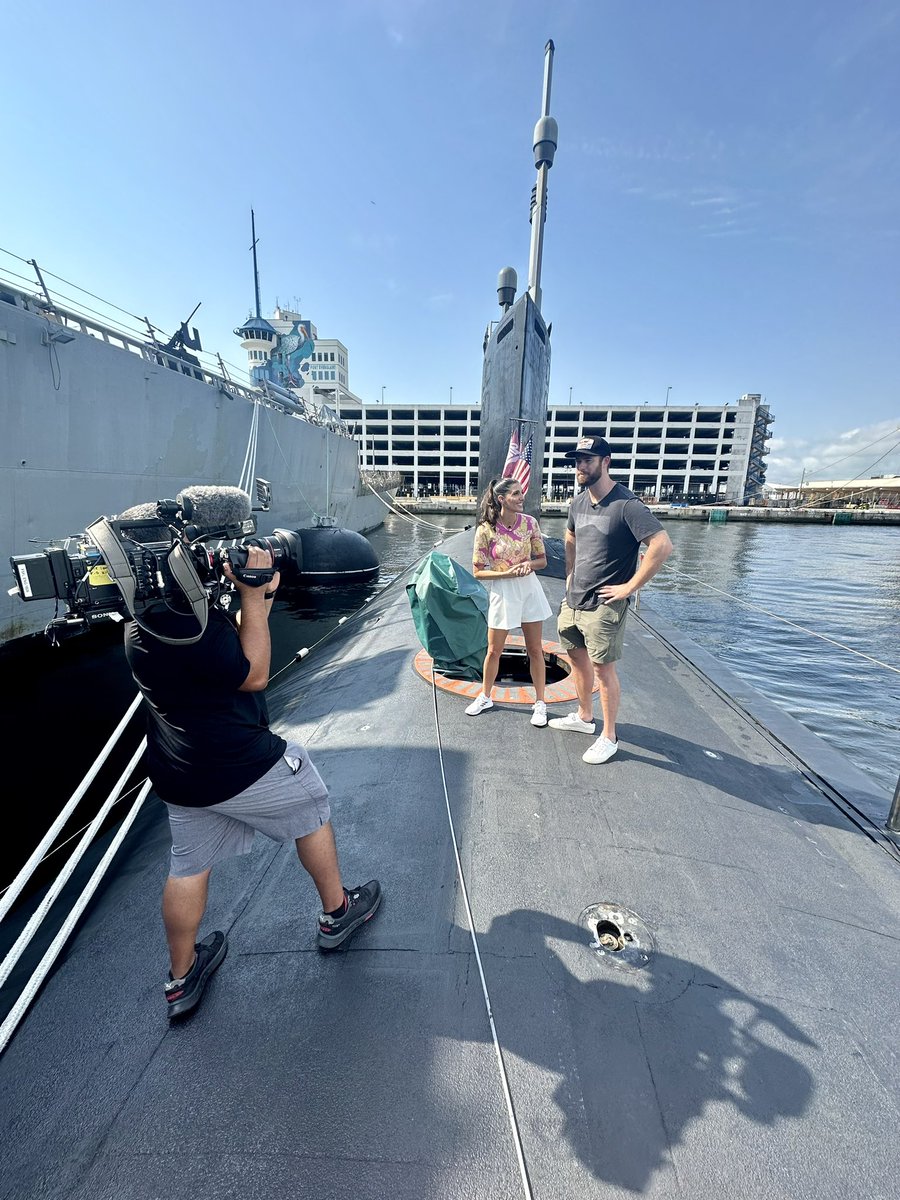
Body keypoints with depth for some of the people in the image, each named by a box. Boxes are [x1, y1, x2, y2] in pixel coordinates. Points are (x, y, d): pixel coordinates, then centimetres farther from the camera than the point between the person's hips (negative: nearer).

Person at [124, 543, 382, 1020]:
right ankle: (337, 913, 36)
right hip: (238, 767, -8)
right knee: (310, 808, 16)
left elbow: (231, 647, 9)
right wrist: (253, 596, -18)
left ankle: (181, 979, 42)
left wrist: (258, 599, -3)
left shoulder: (144, 616, 2)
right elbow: (254, 675, -18)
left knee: (188, 866, 22)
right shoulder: (185, 624, -29)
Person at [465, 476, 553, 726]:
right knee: (494, 650, 12)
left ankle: (540, 703, 25)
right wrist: (508, 573, -21)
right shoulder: (486, 529, -13)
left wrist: (529, 564, -18)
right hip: (502, 592, -2)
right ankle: (485, 697, 34)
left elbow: (542, 559, 4)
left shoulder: (529, 522, -5)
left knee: (535, 650, 10)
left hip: (529, 589, 2)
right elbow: (477, 572, -9)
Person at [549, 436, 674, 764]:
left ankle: (609, 737, 19)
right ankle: (584, 717, 38)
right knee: (576, 657, 18)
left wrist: (629, 588, -19)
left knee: (603, 669, 1)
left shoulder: (626, 505, -17)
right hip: (573, 599, 8)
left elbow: (662, 546, -23)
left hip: (604, 605, -8)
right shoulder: (578, 502, 7)